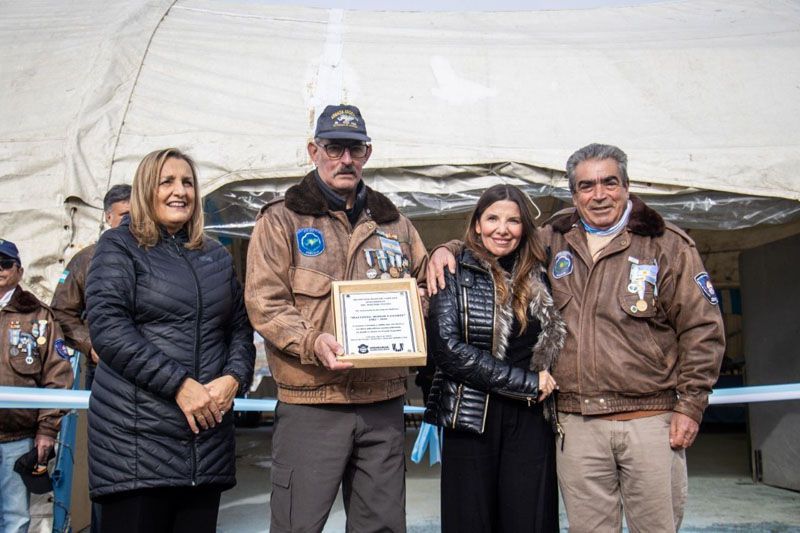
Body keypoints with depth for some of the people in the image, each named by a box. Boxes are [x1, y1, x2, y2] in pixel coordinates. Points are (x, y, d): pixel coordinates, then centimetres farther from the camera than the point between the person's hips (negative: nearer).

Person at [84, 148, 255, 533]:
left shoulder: (217, 256, 18)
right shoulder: (120, 247, 2)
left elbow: (240, 327, 16)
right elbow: (108, 328, -11)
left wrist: (234, 378, -6)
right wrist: (179, 384, -16)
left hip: (208, 428, 5)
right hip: (137, 433, -5)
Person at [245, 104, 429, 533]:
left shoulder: (393, 223, 15)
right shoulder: (282, 219, 2)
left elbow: (424, 284, 25)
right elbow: (263, 302, -6)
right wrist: (312, 343, -21)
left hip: (383, 401, 5)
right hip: (310, 402, -4)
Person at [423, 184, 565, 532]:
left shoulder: (538, 278, 10)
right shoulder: (454, 275, -2)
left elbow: (553, 341, 20)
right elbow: (447, 348, -14)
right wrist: (527, 382, -12)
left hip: (531, 423, 3)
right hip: (471, 422, -3)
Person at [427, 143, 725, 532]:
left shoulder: (667, 245, 2)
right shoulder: (553, 242, 10)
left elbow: (702, 328, 1)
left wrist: (690, 406, -4)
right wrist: (449, 250, 6)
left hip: (650, 418, -2)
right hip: (577, 424, 2)